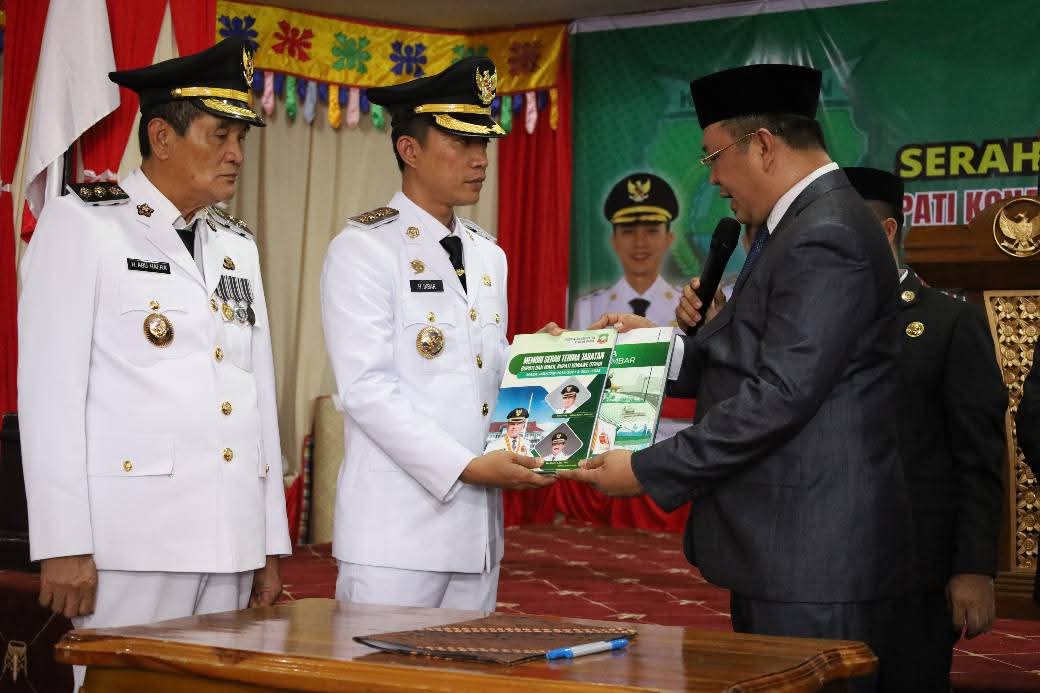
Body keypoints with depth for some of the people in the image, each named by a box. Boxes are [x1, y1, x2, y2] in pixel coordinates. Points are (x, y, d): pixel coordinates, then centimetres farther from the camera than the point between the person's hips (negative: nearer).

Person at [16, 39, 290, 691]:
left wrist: (271, 544, 12)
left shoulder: (237, 245, 18)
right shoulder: (82, 222, -1)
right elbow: (50, 386, -7)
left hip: (231, 539, 6)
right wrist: (63, 542, -13)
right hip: (130, 534, -6)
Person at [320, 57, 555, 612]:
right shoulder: (362, 249, -7)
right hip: (397, 526, -7)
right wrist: (467, 466, -20)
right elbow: (367, 387, -15)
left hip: (478, 525, 7)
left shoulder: (488, 255, 16)